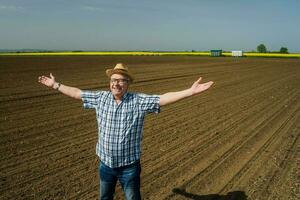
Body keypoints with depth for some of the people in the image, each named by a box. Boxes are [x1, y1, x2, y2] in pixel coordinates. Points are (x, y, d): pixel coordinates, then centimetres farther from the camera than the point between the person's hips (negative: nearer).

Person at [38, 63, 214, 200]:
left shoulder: (139, 101, -16)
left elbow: (164, 98, -25)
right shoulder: (101, 98, -4)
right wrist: (56, 85, 13)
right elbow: (77, 93, 8)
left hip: (129, 166, -4)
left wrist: (191, 91, -35)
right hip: (106, 164, 4)